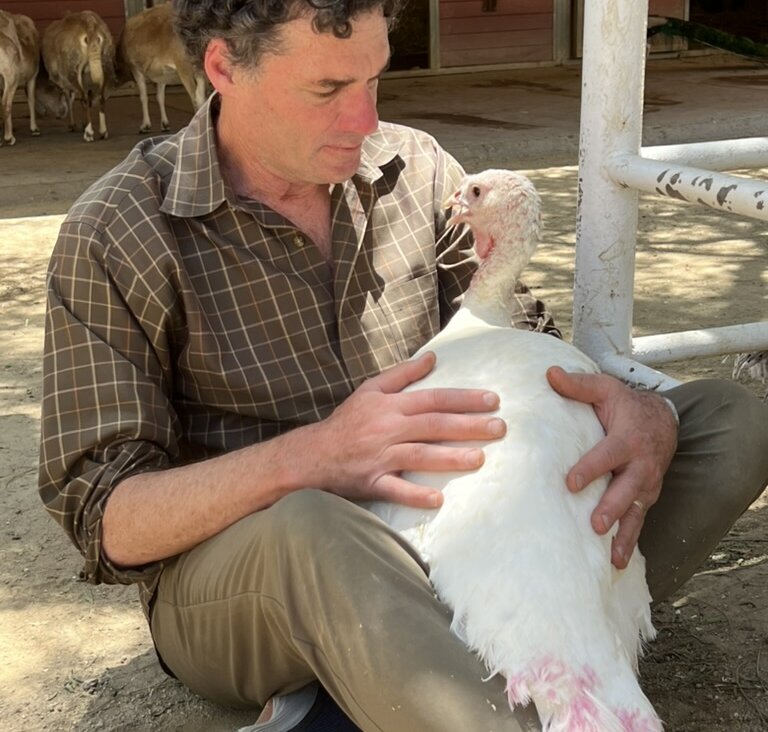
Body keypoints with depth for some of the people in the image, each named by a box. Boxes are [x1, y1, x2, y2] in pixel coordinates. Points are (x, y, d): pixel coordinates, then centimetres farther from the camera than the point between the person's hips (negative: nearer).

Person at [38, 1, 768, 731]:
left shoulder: (415, 169, 3)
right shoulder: (113, 239, -10)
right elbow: (105, 520, -13)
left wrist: (641, 414, -18)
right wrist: (305, 458, -32)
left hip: (429, 544, 7)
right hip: (233, 583, -6)